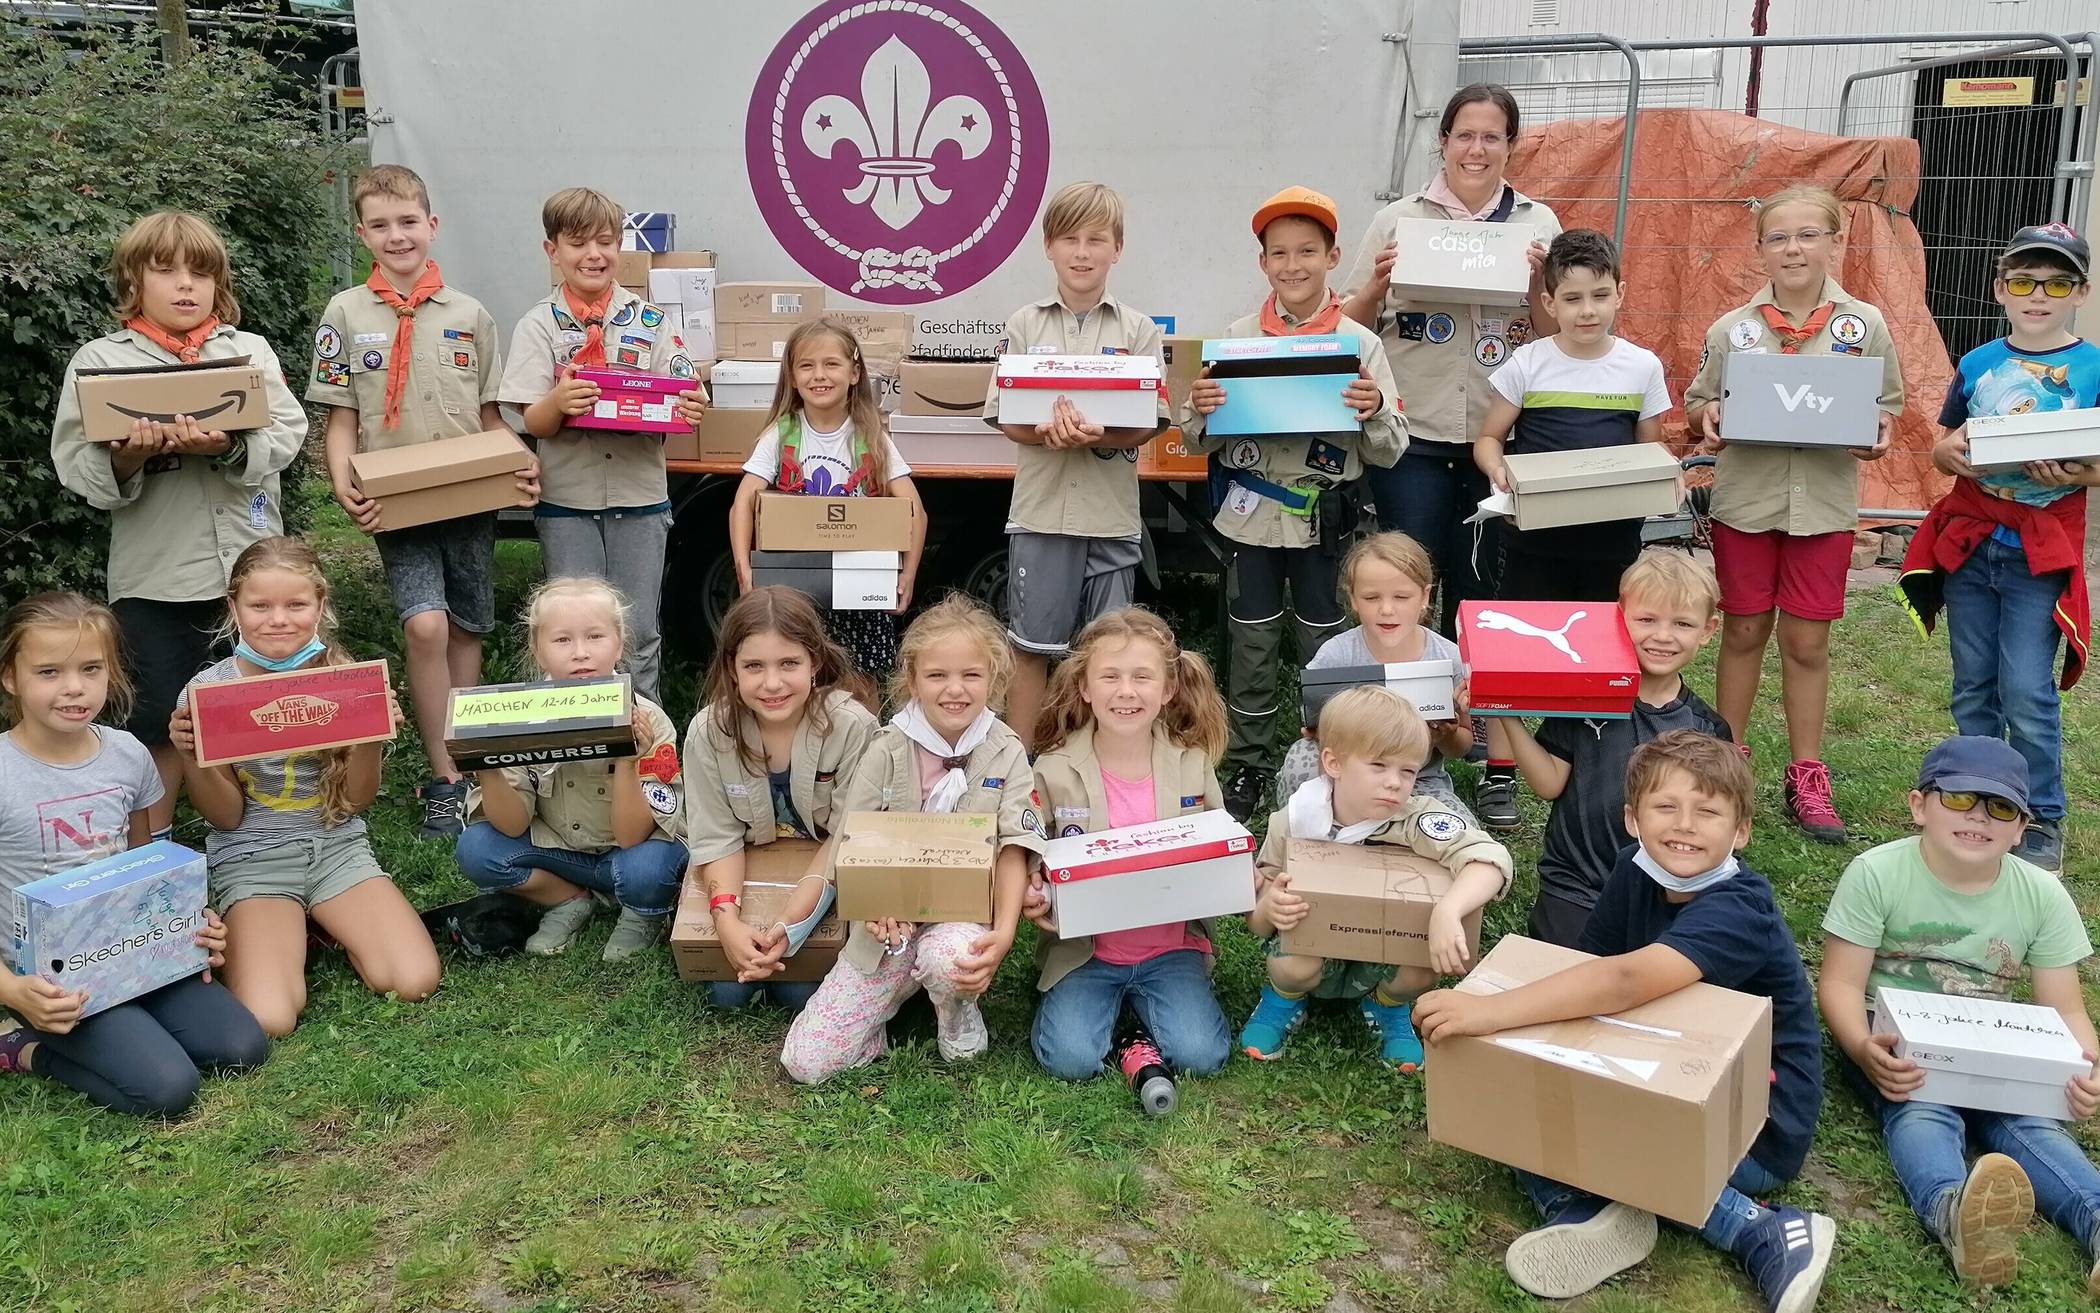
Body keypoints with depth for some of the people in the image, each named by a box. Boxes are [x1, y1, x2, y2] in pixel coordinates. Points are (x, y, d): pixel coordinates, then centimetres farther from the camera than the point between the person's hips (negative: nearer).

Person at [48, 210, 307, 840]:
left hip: (252, 563, 1)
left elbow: (287, 435, -7)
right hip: (155, 574, -1)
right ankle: (150, 843, 28)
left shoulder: (251, 351, 5)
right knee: (158, 716, 10)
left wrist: (230, 447, -25)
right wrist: (126, 461, -24)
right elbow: (75, 466, -4)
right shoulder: (99, 361, 1)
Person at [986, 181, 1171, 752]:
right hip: (1040, 509, 0)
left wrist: (1098, 435, -23)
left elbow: (1149, 423, -3)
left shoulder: (1139, 330, 4)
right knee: (1030, 646, 5)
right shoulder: (1025, 324, 6)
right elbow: (1004, 416, 1)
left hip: (1111, 513, 0)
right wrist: (1050, 433, -20)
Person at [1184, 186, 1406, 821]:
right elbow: (1204, 441, 5)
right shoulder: (1238, 337, 1)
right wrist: (1200, 408, -16)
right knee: (1251, 647, 10)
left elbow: (1389, 452, 0)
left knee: (1327, 647, 9)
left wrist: (1375, 411, -20)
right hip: (1252, 514, 1)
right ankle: (1246, 767, 23)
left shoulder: (1360, 342, -2)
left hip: (1324, 518, -1)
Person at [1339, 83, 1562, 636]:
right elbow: (1349, 330, 6)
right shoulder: (1398, 220, 3)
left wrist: (1538, 281, -9)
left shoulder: (1538, 223, 7)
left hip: (1501, 436, 2)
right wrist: (1378, 286, -13)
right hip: (1413, 432, -1)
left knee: (1479, 585, 10)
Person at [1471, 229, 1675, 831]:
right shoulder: (1528, 363, -2)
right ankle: (1499, 776, 10)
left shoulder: (1642, 367, 3)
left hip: (1612, 537, 2)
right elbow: (1488, 438, 3)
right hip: (1535, 535, -1)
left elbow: (1651, 451, 11)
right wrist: (1498, 469, -19)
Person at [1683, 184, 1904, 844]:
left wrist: (1877, 437, -14)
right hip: (1745, 498, 0)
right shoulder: (1732, 328, 0)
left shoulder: (1866, 325, 0)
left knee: (1807, 641, 6)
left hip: (1824, 502, 0)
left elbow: (1886, 408, 7)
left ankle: (1807, 777, 18)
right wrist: (1708, 419, -13)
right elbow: (1698, 400, 8)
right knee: (1743, 631, 10)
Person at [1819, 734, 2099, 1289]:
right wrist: (1864, 1048, -33)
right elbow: (1841, 982, -11)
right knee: (1922, 1111, -33)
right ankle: (1953, 1212, -62)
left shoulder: (2043, 894, -1)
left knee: (2030, 1119, -26)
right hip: (1894, 1041, -4)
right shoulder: (1876, 873, -11)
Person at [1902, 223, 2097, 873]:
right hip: (1968, 542, 3)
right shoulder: (1977, 365, 5)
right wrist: (1950, 451, -12)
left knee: (2028, 692, -6)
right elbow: (1940, 445, 11)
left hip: (2042, 551, -3)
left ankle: (2043, 822, 10)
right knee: (1973, 688, 11)